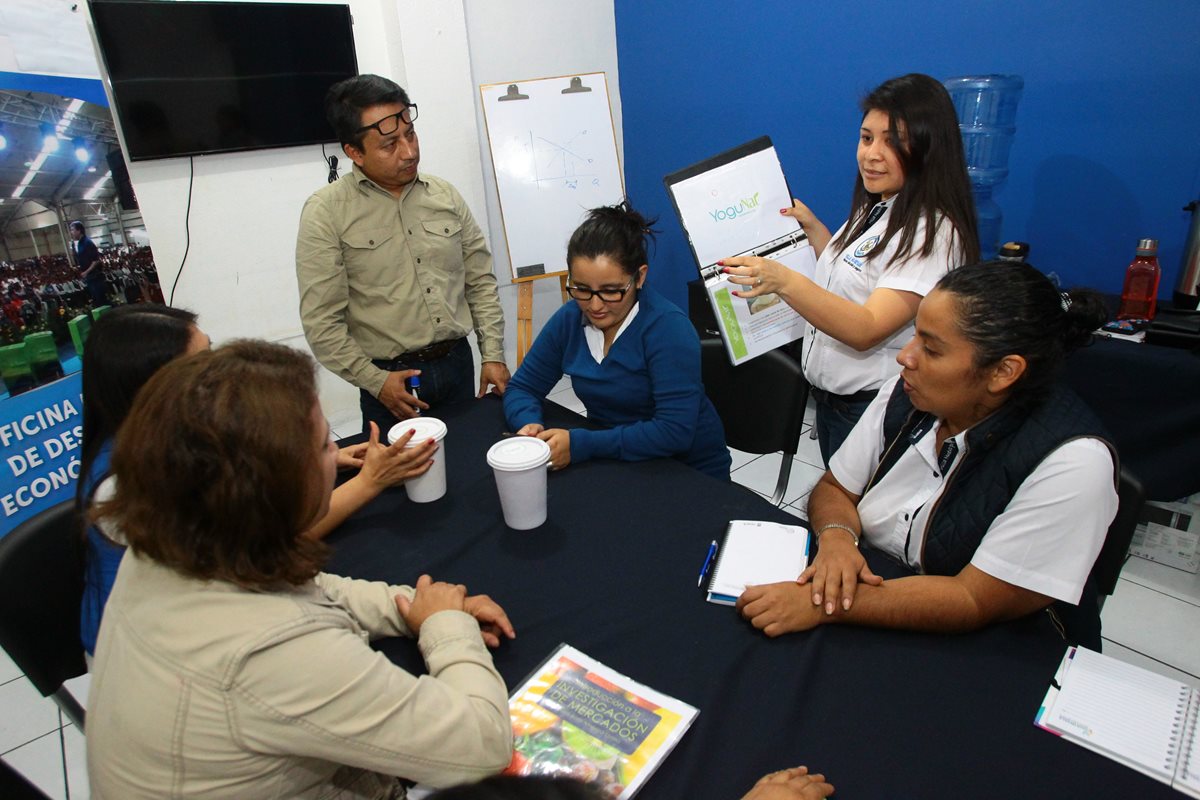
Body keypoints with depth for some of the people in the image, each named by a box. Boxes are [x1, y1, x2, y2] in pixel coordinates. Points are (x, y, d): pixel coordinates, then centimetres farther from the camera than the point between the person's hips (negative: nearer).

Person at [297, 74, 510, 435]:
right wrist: (375, 381, -13)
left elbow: (481, 282, 8)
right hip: (392, 381, -4)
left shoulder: (445, 195, 5)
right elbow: (321, 322, -9)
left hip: (459, 364, 4)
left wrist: (493, 355, 1)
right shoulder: (325, 213, -8)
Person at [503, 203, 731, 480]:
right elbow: (521, 388, 6)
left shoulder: (668, 327, -19)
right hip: (612, 463, 4)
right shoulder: (568, 320, -3)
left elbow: (675, 431, -25)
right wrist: (528, 425, -16)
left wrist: (580, 444, -28)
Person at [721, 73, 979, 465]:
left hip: (874, 406, -9)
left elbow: (866, 329, -32)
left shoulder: (933, 230, -23)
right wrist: (812, 228, 10)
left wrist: (784, 281, -44)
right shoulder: (874, 210, 6)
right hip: (830, 393, 9)